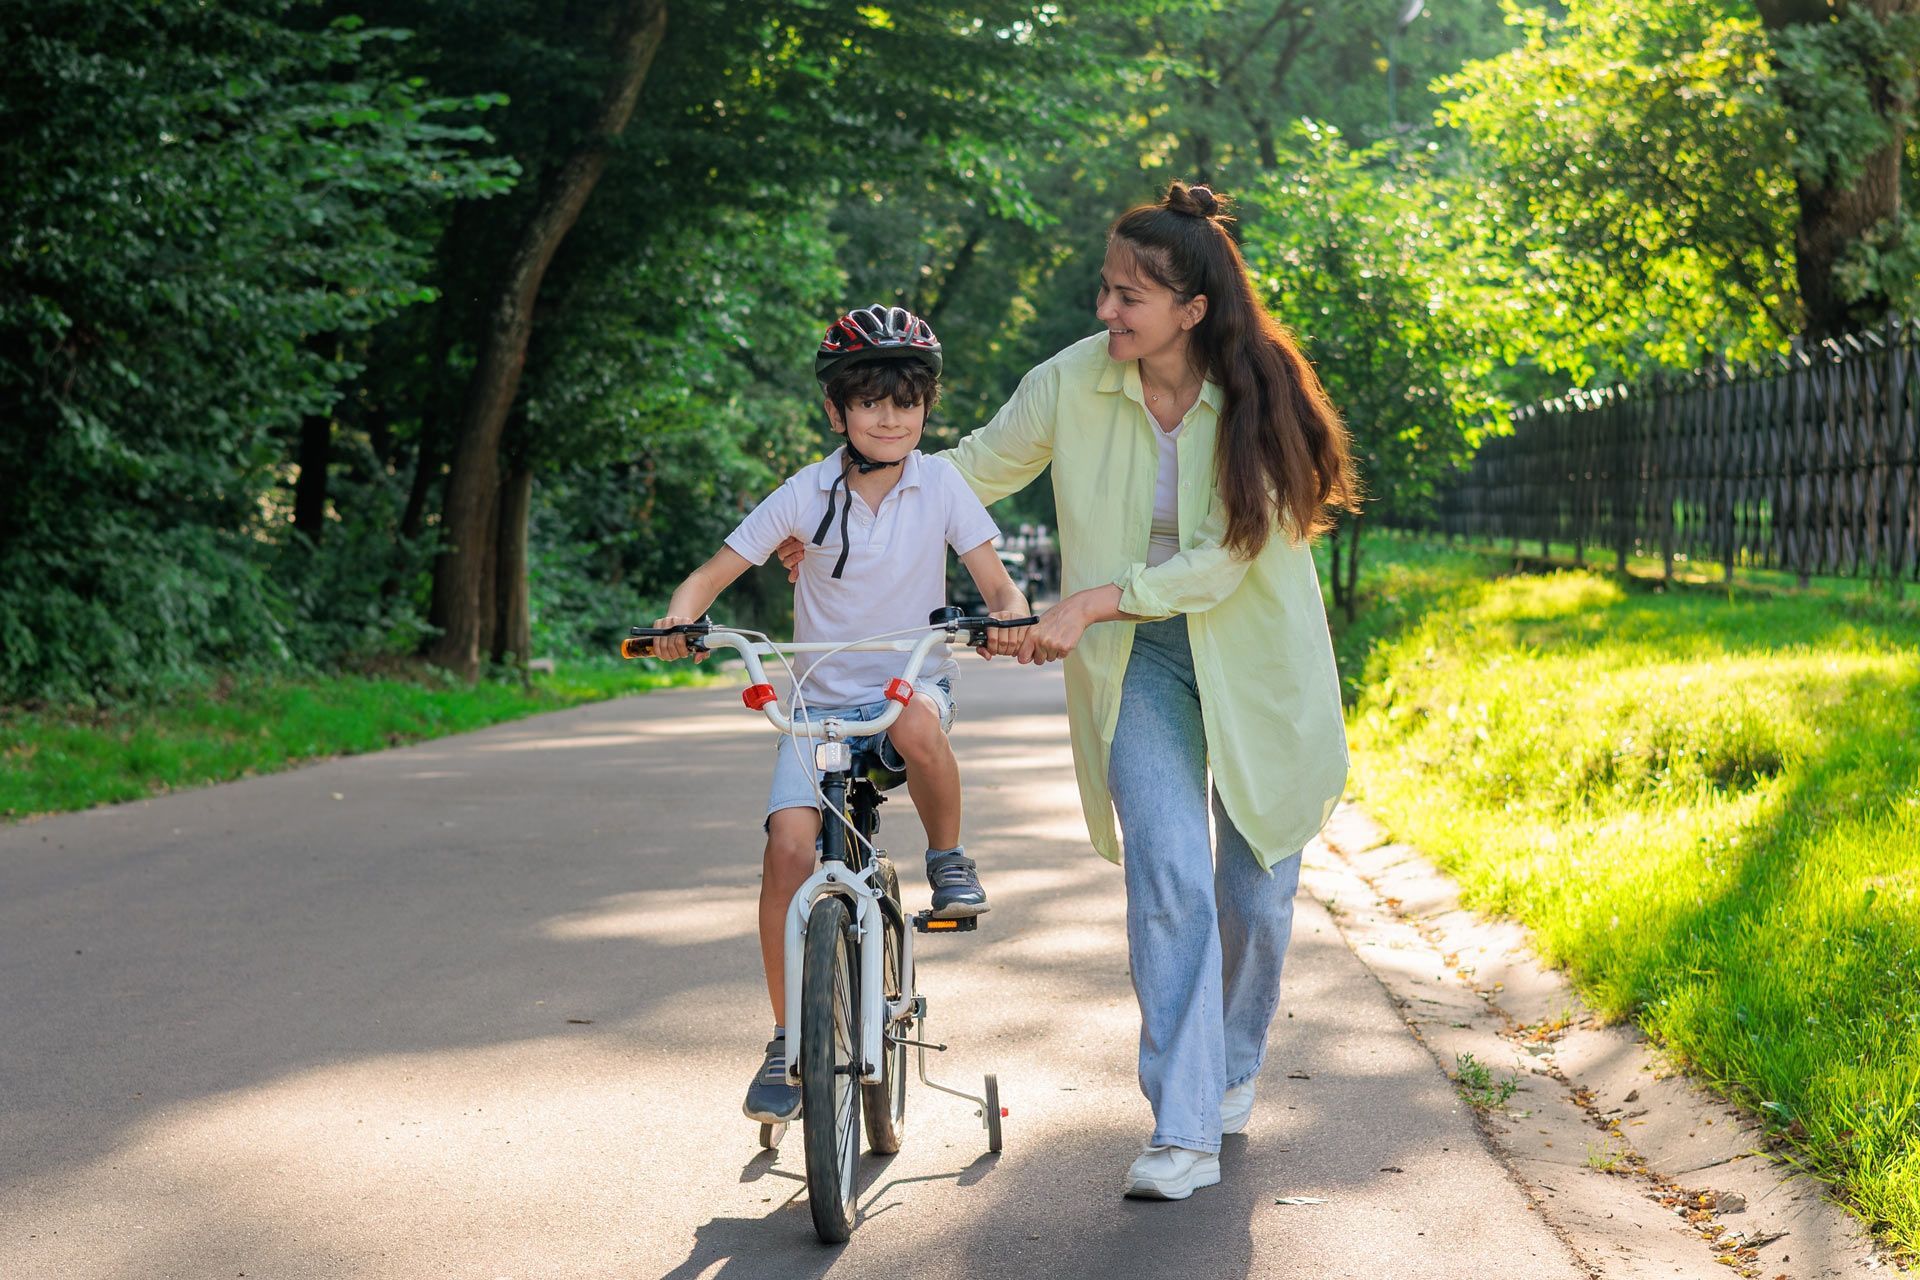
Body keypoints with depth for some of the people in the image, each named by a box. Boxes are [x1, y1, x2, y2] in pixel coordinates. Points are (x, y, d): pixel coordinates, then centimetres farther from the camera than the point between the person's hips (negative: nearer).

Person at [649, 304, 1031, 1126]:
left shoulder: (939, 485, -4)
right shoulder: (807, 494, -5)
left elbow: (997, 586, -5)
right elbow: (715, 572, -3)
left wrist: (1010, 620, -29)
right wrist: (678, 619, -25)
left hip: (912, 683, -1)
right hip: (822, 699, 1)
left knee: (918, 722, -39)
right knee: (789, 848, -19)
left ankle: (949, 859, -9)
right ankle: (788, 1041, -4)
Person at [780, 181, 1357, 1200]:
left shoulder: (1258, 401, -16)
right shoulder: (1074, 382, -10)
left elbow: (1223, 560, -21)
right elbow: (973, 470, 4)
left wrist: (1089, 603, -28)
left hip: (1254, 666, 0)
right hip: (1142, 665, 0)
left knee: (1255, 886, 8)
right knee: (1168, 880, -14)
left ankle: (1234, 1070, 35)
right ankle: (1183, 1132, -14)